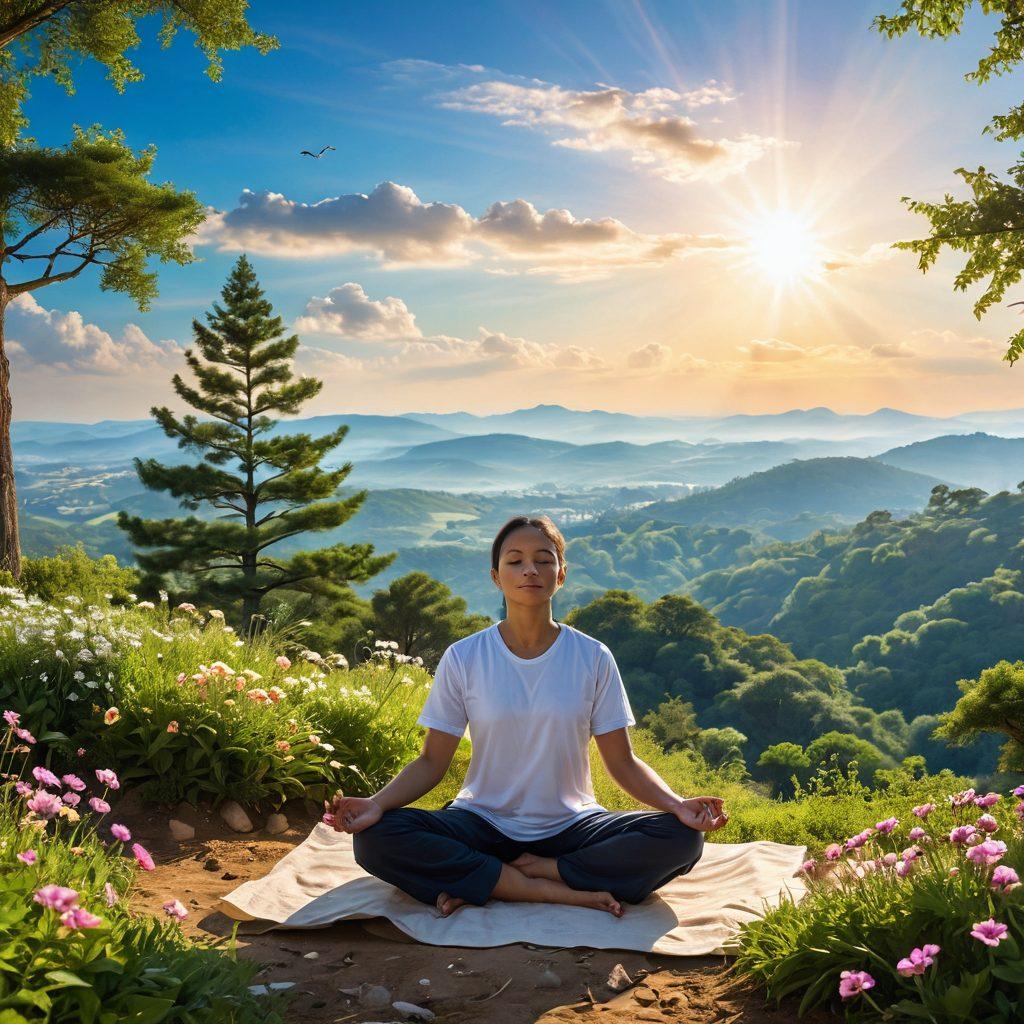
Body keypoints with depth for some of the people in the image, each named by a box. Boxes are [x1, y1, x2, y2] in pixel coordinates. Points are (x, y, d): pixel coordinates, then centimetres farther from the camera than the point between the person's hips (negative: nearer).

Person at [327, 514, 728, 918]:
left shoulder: (593, 658, -3)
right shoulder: (463, 658, -4)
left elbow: (622, 762, -1)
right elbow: (432, 762, -3)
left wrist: (677, 804, -20)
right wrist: (376, 803, -22)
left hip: (571, 825, 1)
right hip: (483, 822, -1)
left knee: (680, 838, -25)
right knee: (375, 839, -27)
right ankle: (559, 891, -22)